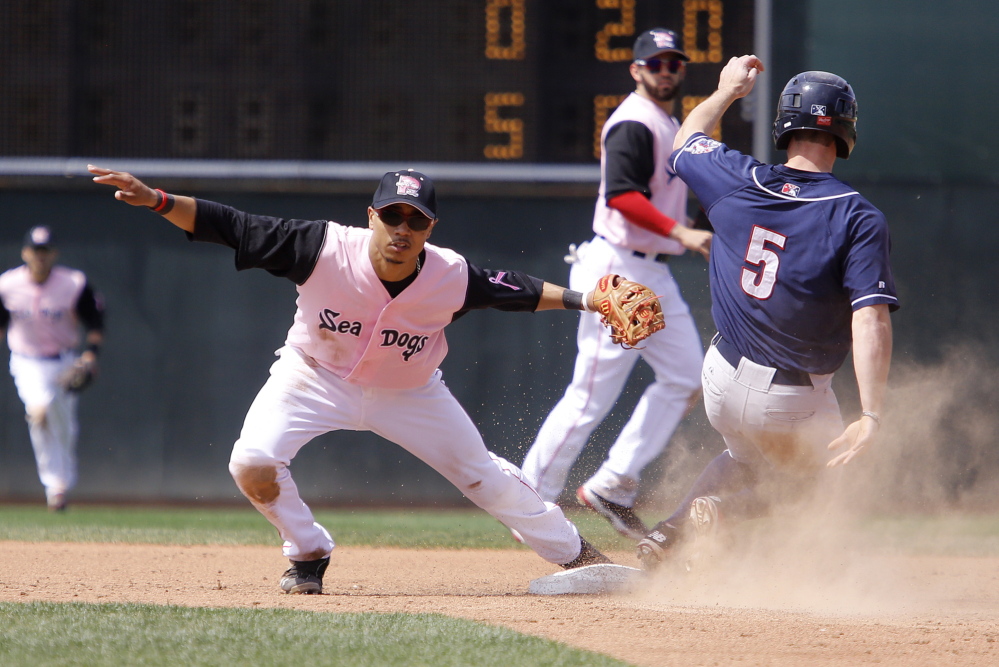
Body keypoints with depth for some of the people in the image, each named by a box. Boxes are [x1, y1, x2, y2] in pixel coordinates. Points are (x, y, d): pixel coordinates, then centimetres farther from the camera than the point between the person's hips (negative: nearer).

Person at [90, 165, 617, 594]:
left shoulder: (453, 278, -27)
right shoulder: (323, 249, -33)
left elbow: (517, 291, -8)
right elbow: (229, 226, -33)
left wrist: (581, 301, -20)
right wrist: (156, 200, -43)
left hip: (408, 394, 1)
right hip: (315, 378, -1)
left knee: (484, 476, 6)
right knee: (252, 465, -23)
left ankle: (573, 552, 29)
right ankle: (308, 555, 5)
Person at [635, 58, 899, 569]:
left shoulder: (736, 181, -6)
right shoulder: (857, 217, -17)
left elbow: (685, 143, 17)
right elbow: (871, 320, -25)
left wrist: (727, 91, 34)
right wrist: (871, 417, -26)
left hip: (723, 379, 4)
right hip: (793, 406, -4)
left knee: (747, 456, 33)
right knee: (803, 474, 26)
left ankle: (673, 531, 9)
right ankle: (722, 508, -5)